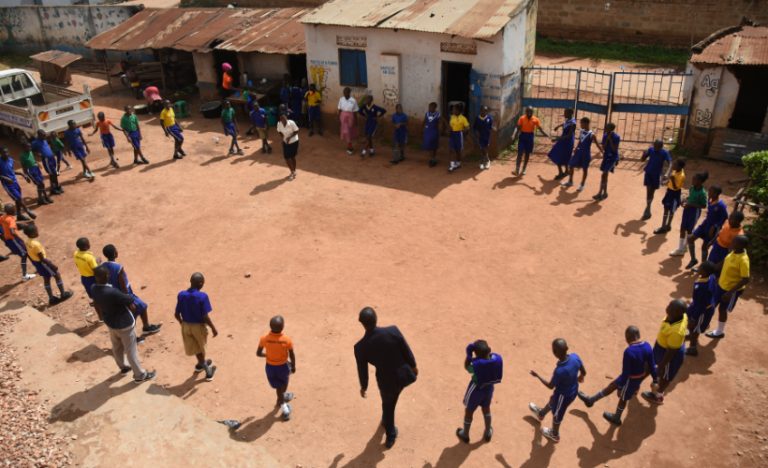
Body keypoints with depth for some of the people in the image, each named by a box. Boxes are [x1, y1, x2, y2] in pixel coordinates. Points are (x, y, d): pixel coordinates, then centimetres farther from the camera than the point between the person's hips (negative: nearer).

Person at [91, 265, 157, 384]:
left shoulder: (94, 288, -14)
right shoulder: (112, 292, -38)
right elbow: (130, 299, -22)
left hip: (110, 322, 8)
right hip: (124, 324, -7)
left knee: (117, 347, 28)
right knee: (131, 351, 10)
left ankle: (124, 367, 52)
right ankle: (140, 376, 27)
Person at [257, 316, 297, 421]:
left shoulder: (264, 339, -23)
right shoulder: (287, 340, -28)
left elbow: (258, 353, -9)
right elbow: (292, 356, -14)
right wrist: (293, 367, 5)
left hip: (270, 367, 1)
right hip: (283, 366, -1)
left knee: (278, 386, 21)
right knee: (285, 381, 32)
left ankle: (285, 410, 31)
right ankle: (284, 396, 60)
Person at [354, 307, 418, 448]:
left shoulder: (360, 347, -24)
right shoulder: (393, 331, -26)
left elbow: (362, 370, -7)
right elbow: (407, 351, -10)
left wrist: (363, 386, 13)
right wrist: (413, 366, 10)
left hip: (386, 381, -2)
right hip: (404, 375, 2)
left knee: (388, 406, 30)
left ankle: (391, 438, 51)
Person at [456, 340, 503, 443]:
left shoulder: (477, 364, -39)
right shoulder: (497, 358, -25)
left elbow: (467, 367, -18)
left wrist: (469, 353, -22)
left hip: (476, 390, -5)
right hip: (489, 388, 5)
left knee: (469, 411, 23)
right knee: (486, 409, 32)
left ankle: (465, 436, 46)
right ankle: (488, 434, 53)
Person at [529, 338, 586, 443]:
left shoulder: (560, 371, -41)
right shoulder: (575, 356, -26)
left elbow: (550, 386, -21)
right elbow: (584, 372, -7)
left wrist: (537, 375, -8)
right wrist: (580, 376, 17)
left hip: (564, 395, -6)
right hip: (573, 390, 6)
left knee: (556, 414, 25)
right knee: (552, 400, 33)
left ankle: (555, 435, 54)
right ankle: (541, 414, 63)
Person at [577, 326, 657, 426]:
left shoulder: (629, 351, -33)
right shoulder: (647, 346, -13)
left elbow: (626, 372, -24)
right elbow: (652, 366, -2)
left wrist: (621, 385, -9)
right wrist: (655, 379, 14)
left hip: (631, 378, -7)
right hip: (641, 375, 7)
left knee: (623, 398, 21)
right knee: (613, 385, 23)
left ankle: (616, 419, 47)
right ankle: (591, 400, 41)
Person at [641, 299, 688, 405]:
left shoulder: (676, 331, -44)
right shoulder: (681, 315, -20)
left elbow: (671, 352, -30)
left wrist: (661, 366, -15)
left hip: (671, 354, -8)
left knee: (664, 375, 21)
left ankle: (658, 396, 49)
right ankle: (660, 387, 61)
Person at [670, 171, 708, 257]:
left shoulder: (702, 193, -23)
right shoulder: (692, 187, -3)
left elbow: (704, 206, -18)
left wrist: (691, 204, -25)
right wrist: (685, 200, -6)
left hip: (695, 211, -7)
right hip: (687, 209, 7)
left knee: (689, 230, 8)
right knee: (683, 228, 12)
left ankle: (685, 246, 26)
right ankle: (681, 248, 24)